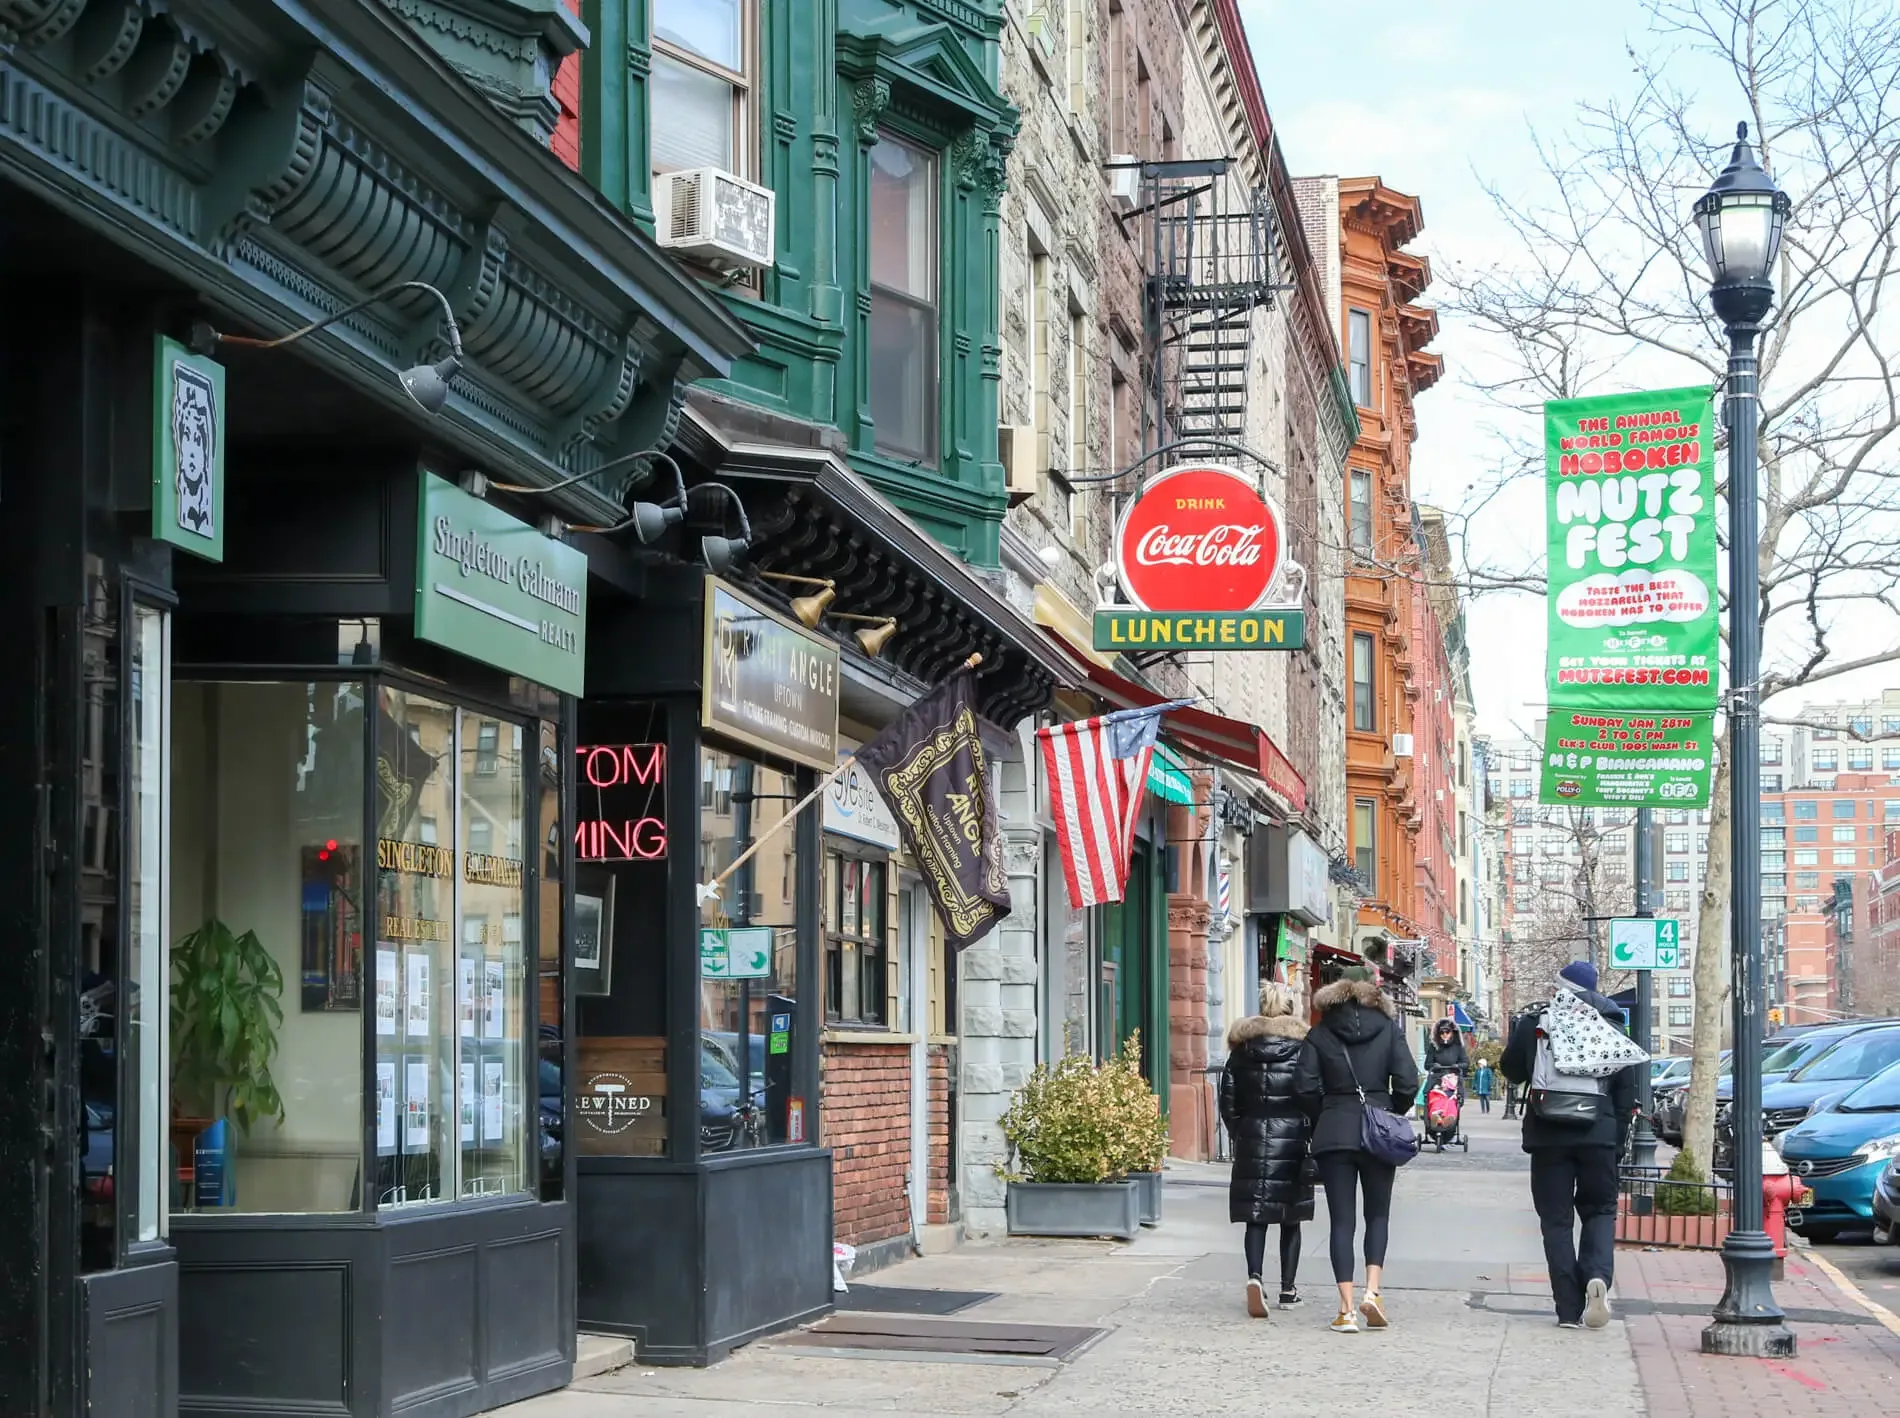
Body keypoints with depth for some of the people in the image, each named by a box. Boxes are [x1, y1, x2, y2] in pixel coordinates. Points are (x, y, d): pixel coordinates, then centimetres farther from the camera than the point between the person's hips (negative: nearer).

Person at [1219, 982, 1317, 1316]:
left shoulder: (1243, 1045, 5)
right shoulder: (1303, 1044, -2)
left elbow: (1228, 1098, 6)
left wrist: (1238, 1133, 15)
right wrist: (1313, 1137, 4)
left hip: (1252, 1136, 1)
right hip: (1291, 1136, -1)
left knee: (1256, 1215, 1)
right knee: (1290, 1218, 8)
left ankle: (1254, 1276, -21)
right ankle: (1288, 1288, 11)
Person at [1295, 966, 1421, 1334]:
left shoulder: (1320, 1034, 3)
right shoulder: (1388, 1028, 2)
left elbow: (1306, 1087, -5)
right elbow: (1408, 1083, -6)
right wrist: (1392, 1116, 11)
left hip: (1333, 1134, 0)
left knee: (1341, 1219, 3)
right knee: (1378, 1214, 13)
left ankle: (1346, 1309, -2)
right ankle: (1372, 1291, -5)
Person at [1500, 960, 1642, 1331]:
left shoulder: (1534, 1022, -2)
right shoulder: (1611, 1025, 2)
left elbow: (1511, 1070, 9)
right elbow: (1626, 1082, 3)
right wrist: (1619, 1133, 9)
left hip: (1548, 1134, -1)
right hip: (1598, 1134, 1)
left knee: (1556, 1218, 5)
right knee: (1600, 1210, 14)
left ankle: (1569, 1308, 1)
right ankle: (1598, 1276, -14)